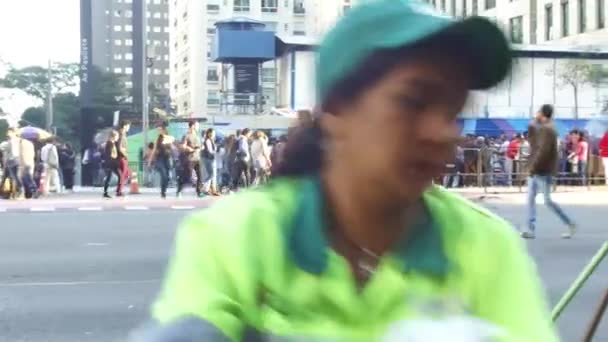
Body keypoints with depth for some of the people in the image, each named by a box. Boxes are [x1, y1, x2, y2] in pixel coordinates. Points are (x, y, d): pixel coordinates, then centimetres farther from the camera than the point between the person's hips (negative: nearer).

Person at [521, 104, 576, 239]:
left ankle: (570, 224, 8)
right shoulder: (541, 128, 12)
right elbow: (532, 141, 20)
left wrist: (533, 166, -21)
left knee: (548, 200, -4)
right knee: (531, 198, 6)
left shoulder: (547, 130, -17)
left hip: (543, 172, -10)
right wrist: (532, 124, 9)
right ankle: (531, 230, 7)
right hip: (535, 171, 10)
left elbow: (543, 151, -25)